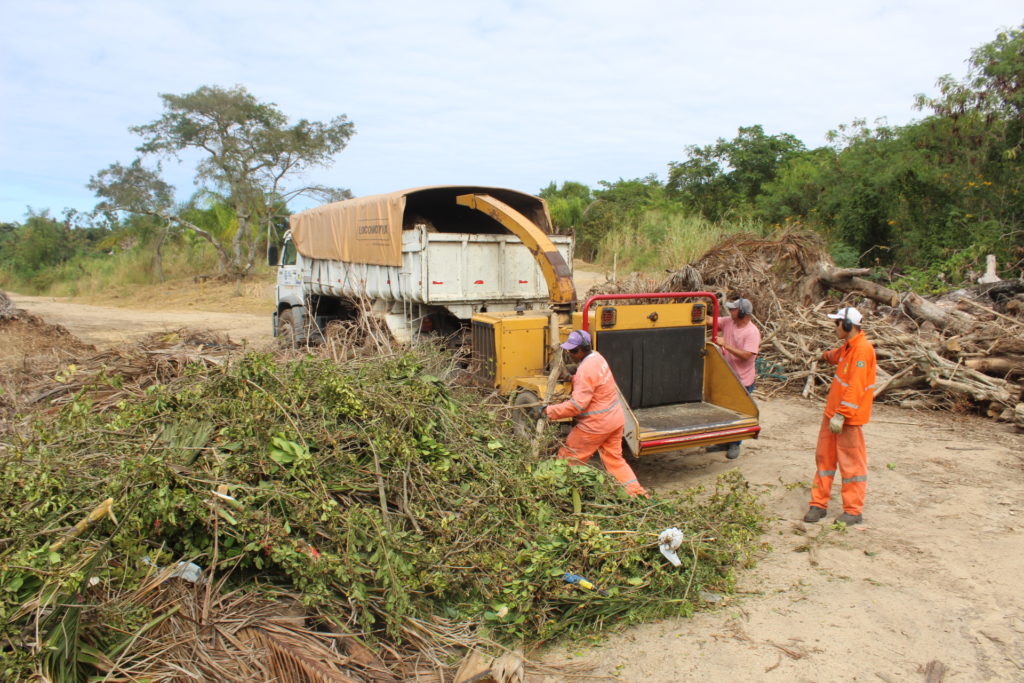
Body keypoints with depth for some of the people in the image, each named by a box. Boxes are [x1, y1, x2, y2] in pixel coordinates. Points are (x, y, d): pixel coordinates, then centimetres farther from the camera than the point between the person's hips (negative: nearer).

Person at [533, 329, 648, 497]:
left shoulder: (586, 370, -25)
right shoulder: (596, 357, 5)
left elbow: (577, 405, -28)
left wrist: (547, 411, -25)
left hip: (596, 425, -9)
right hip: (615, 419, 10)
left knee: (567, 458, 5)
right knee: (614, 459, 17)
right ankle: (638, 493, 16)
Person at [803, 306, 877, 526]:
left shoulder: (862, 349, -19)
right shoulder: (848, 346, 11)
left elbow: (856, 387, -25)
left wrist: (841, 414, -26)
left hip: (848, 417, -9)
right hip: (833, 413, 9)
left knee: (851, 462, 1)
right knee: (824, 456, 12)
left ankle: (854, 511, 11)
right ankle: (819, 504, 20)